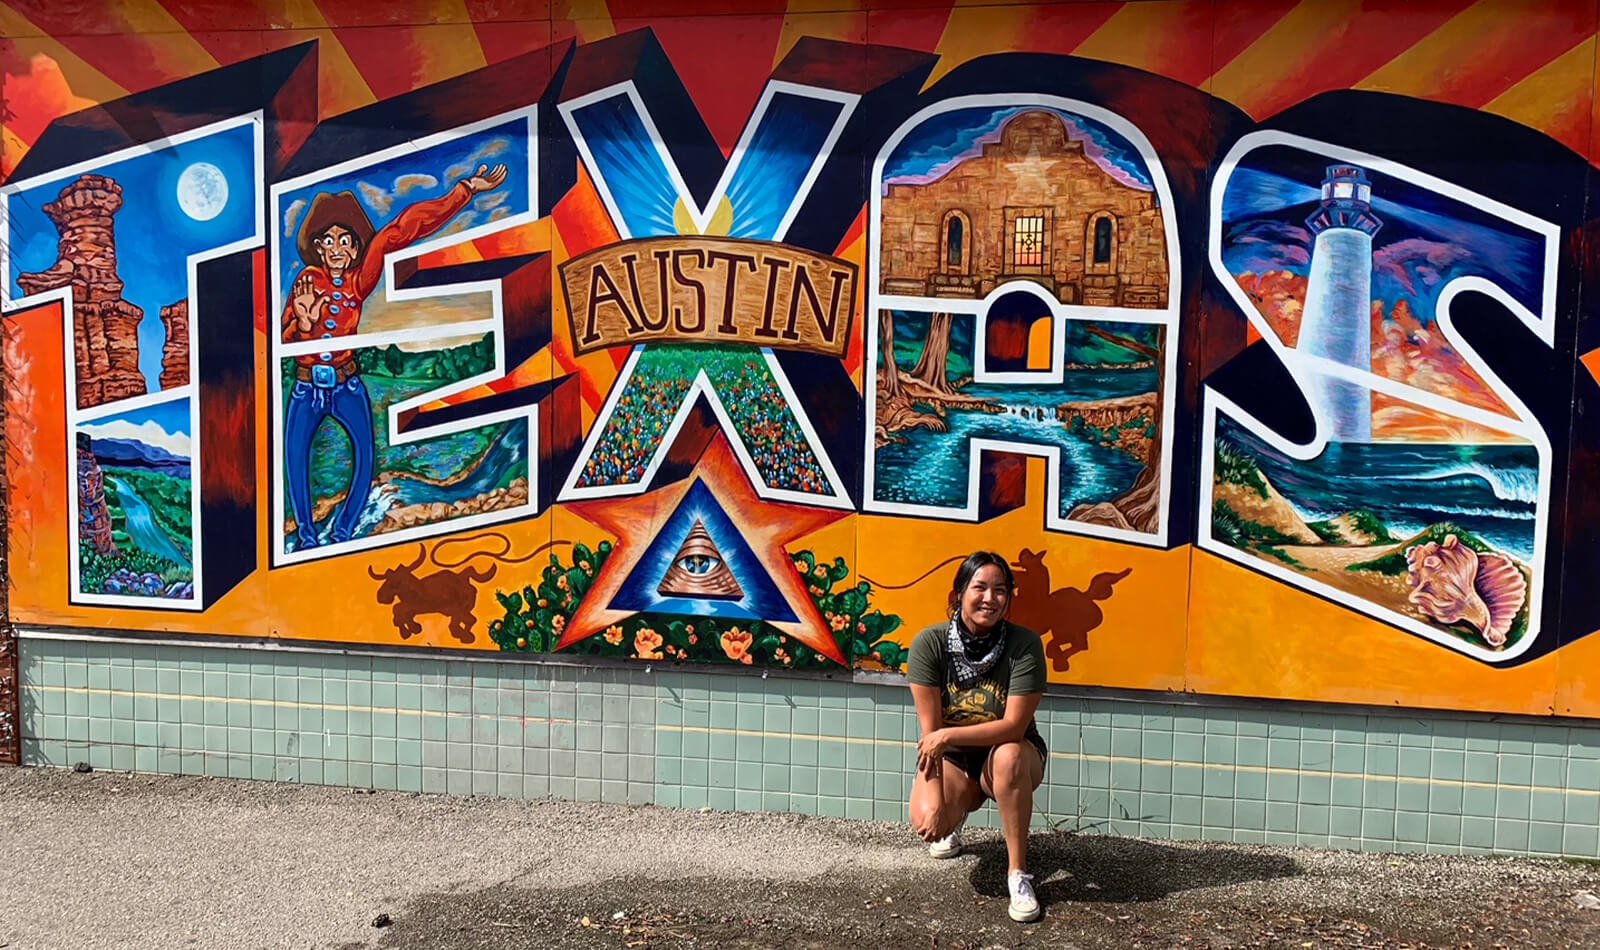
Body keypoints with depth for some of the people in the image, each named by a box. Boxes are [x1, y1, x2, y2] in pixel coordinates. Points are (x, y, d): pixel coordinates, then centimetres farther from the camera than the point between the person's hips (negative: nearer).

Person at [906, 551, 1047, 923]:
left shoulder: (1024, 644, -22)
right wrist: (935, 798, -25)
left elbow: (1014, 726, -24)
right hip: (952, 759, 2)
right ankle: (958, 812, 15)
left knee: (1008, 756, -37)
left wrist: (947, 736, -31)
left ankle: (1018, 873, -19)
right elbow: (930, 730, -18)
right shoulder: (930, 643, -19)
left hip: (1011, 757, -1)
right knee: (926, 818, -26)